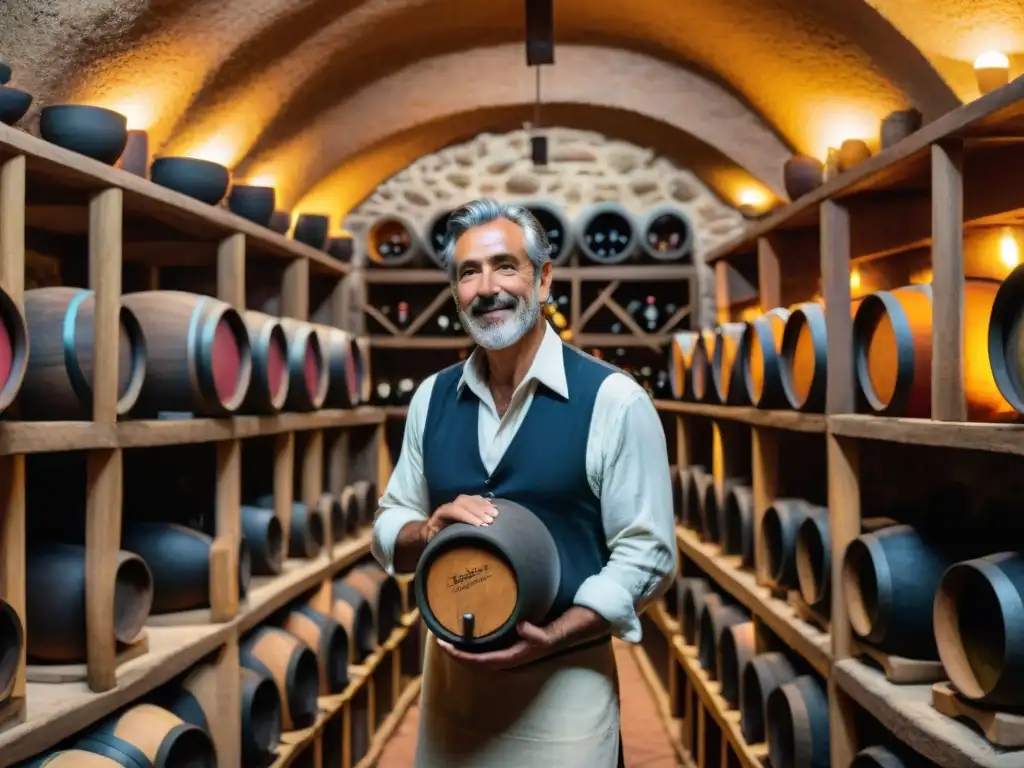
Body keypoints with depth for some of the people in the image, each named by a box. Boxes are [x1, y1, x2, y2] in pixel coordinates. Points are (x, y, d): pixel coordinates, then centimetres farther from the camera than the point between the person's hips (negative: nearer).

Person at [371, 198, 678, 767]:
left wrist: (550, 638, -22)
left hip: (563, 681, -4)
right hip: (449, 671, 5)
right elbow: (389, 530, 10)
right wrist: (430, 531, -13)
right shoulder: (432, 398, 5)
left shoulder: (613, 400, -11)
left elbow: (647, 555, -11)